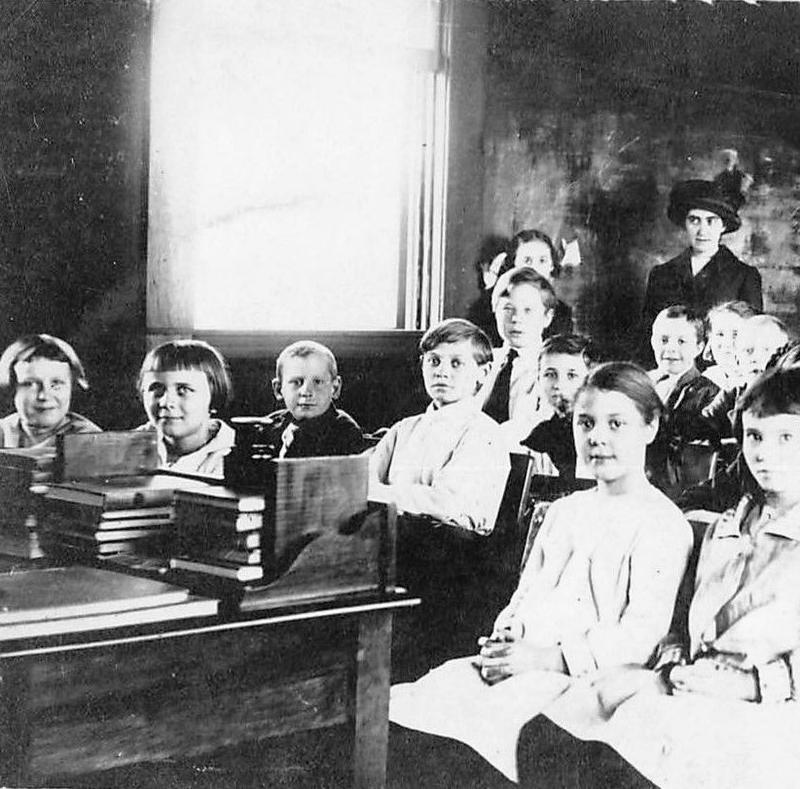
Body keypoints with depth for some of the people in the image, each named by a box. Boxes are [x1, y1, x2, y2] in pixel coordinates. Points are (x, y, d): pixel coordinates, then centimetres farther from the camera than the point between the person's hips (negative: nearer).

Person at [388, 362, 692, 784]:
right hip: (521, 659, 7)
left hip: (583, 672, -7)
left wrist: (548, 657, -18)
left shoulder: (662, 523, -1)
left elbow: (642, 634, -11)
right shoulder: (563, 511, 24)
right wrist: (505, 640, 2)